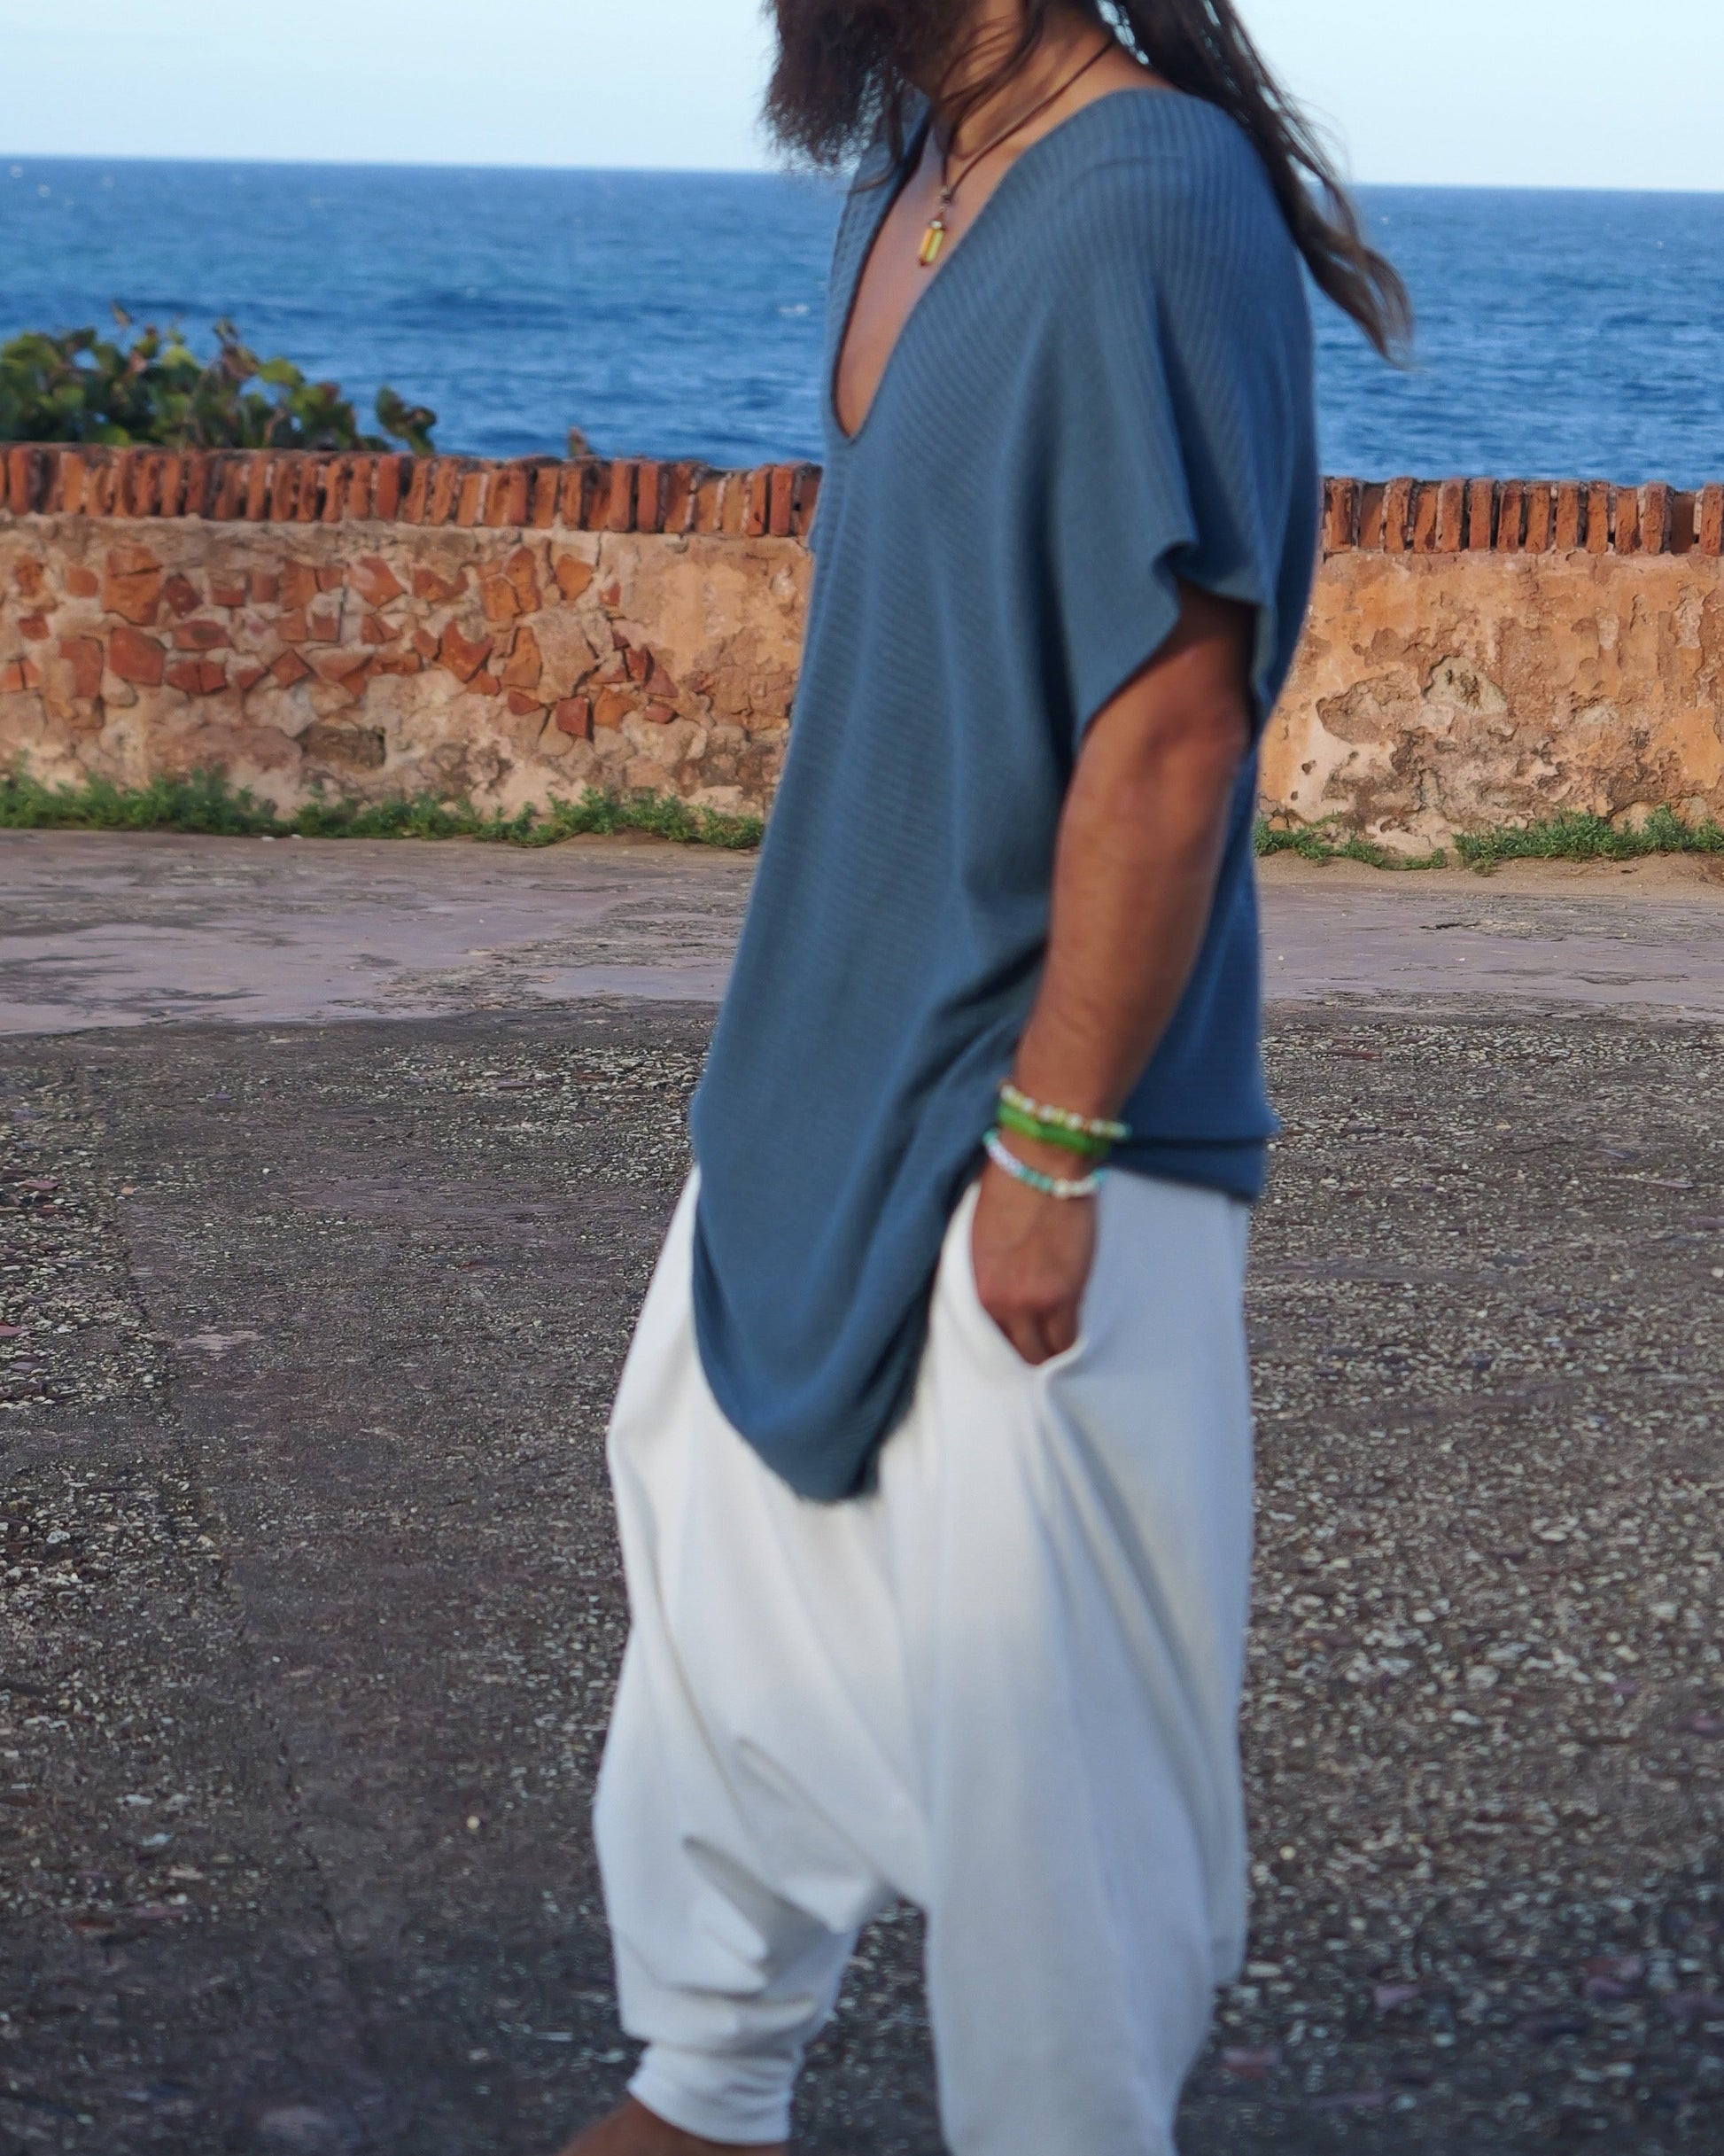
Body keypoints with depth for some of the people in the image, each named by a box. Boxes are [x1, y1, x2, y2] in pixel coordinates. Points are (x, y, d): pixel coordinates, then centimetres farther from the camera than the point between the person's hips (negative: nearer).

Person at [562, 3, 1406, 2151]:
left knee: (1039, 1724, 2)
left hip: (1027, 1131, -10)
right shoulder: (904, 181, 8)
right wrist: (792, 1063, 18)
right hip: (819, 1093, 10)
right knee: (723, 1608, 20)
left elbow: (1170, 734, -23)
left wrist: (1049, 1145, -21)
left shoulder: (1149, 212, -21)